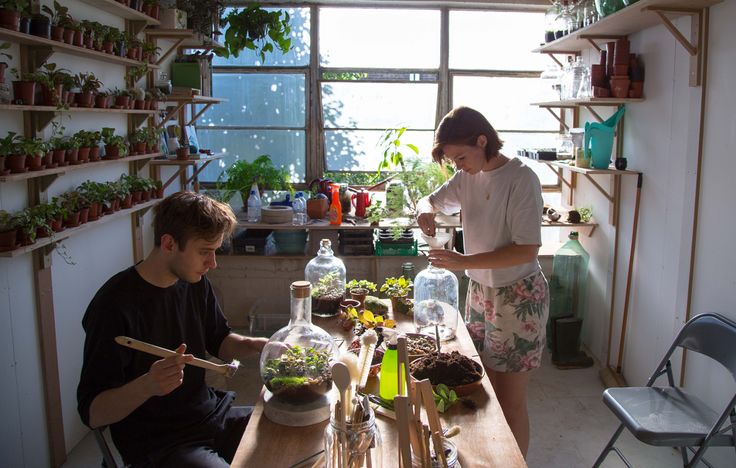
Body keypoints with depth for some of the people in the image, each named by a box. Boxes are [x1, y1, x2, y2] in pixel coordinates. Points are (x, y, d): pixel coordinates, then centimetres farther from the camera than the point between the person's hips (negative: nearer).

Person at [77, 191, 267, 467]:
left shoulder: (195, 284, 1)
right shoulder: (116, 305, -21)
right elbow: (92, 413, -18)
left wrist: (260, 345, -4)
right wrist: (146, 385, -38)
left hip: (210, 414, 7)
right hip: (156, 444, -7)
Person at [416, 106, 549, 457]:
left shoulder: (521, 179, -19)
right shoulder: (468, 178, 2)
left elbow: (527, 250, -23)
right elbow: (432, 200, 18)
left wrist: (464, 262, -27)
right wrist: (425, 210, -7)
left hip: (517, 298, -7)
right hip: (480, 291, 7)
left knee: (510, 403, 3)